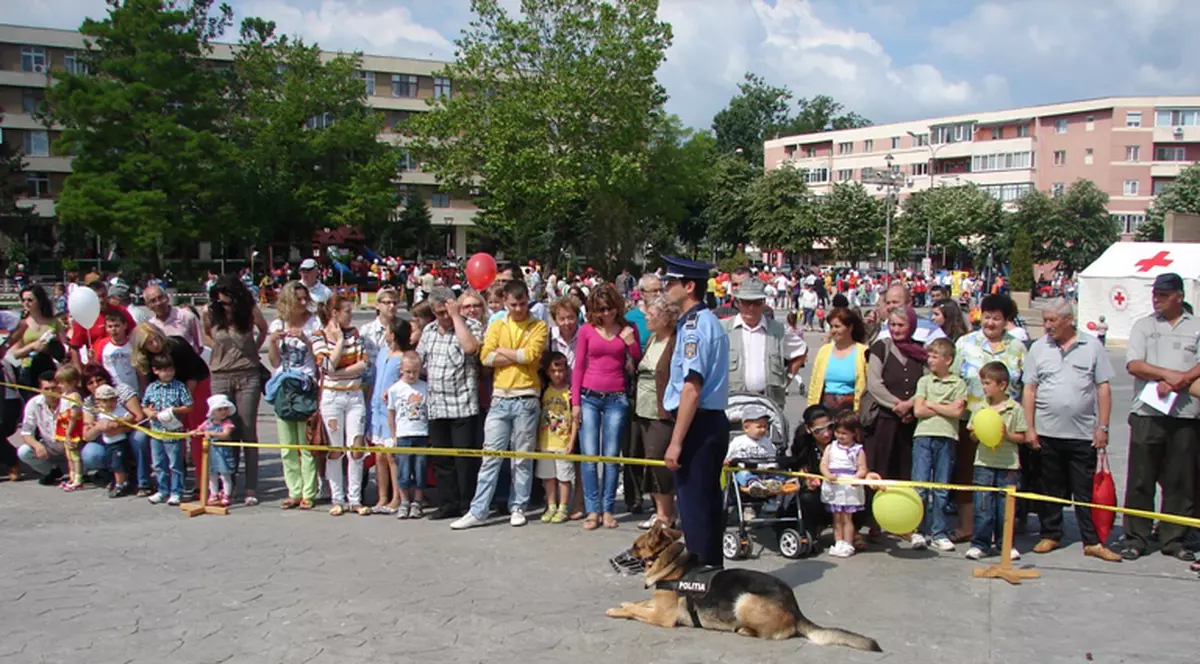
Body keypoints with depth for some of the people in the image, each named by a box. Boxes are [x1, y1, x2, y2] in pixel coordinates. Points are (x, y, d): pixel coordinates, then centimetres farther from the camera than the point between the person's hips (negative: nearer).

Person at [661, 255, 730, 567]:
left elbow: (692, 388, -22)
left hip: (698, 424, -10)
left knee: (693, 505, -2)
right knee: (708, 503, 17)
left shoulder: (694, 326, -16)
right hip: (714, 421, 10)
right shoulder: (710, 321, 14)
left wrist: (676, 442, -21)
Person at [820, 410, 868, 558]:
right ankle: (838, 543, 15)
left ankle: (847, 545, 8)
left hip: (850, 488, -3)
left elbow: (862, 468, -5)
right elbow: (823, 464, 0)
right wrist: (828, 475, -19)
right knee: (836, 517, 9)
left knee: (847, 517, 1)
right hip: (833, 487, 3)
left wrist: (857, 477, -26)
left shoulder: (858, 450, -2)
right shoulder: (830, 448, 7)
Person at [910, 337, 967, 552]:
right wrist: (946, 409, -2)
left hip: (947, 438, 0)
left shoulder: (958, 383, 8)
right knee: (920, 486, -4)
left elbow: (957, 411, -6)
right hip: (923, 436, 1)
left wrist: (931, 404, -1)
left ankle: (938, 533, 12)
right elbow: (918, 410, 0)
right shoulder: (924, 381, 11)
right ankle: (919, 531, 5)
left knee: (941, 490, 4)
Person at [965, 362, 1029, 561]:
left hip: (1008, 465, -2)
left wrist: (1008, 435, -16)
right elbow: (973, 436, 12)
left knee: (1006, 507, 5)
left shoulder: (1015, 409, -2)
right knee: (982, 507, 1)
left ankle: (1005, 543, 18)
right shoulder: (981, 408, 7)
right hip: (984, 464, 2)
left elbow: (1022, 438, 1)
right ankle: (980, 543, 7)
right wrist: (976, 432, -9)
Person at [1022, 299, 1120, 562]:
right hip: (1047, 432, 1)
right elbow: (1030, 390, 5)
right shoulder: (1038, 348, 5)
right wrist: (1030, 427, -1)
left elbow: (1103, 388, 3)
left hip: (1083, 433, -1)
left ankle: (1092, 542, 8)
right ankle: (1051, 535, 21)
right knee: (1050, 489, 10)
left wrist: (1102, 427, -2)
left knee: (1087, 491, 2)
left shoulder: (1092, 346, 2)